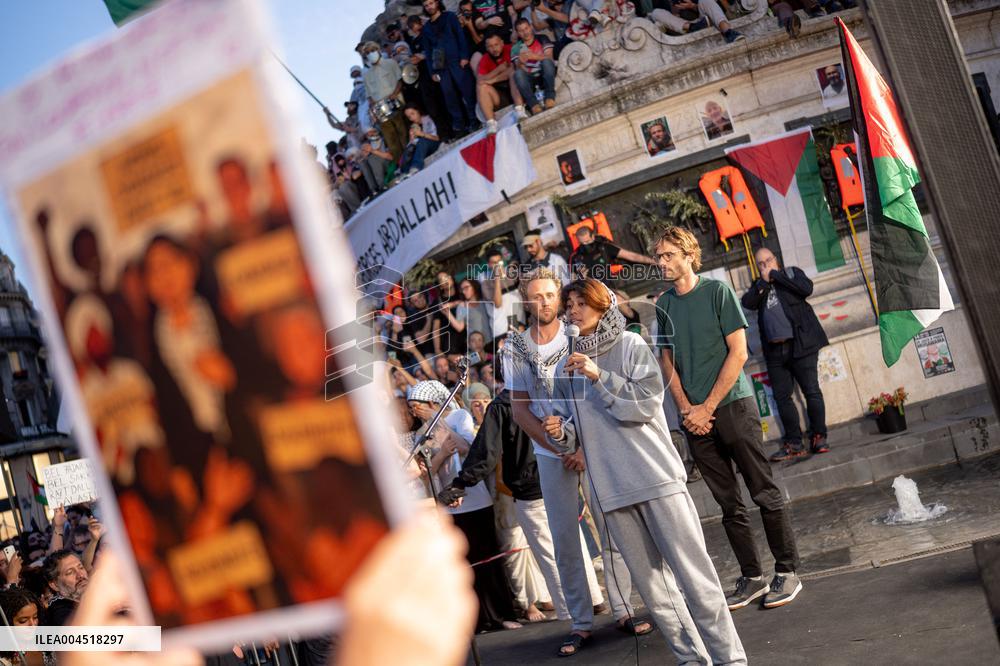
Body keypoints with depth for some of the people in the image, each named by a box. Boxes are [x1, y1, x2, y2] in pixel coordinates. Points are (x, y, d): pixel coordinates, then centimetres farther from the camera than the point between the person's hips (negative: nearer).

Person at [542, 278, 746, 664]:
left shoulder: (630, 346, 2)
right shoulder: (566, 368, 12)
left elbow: (648, 402, -9)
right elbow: (573, 435, 16)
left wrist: (600, 377, -15)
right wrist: (560, 433, -7)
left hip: (656, 475, -4)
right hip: (611, 488, 4)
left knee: (693, 573, -5)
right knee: (651, 582, 6)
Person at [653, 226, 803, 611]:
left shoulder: (716, 291, -4)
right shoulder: (664, 304, 9)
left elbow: (738, 353, -8)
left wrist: (707, 408, -11)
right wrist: (686, 409, -2)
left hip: (733, 405, -4)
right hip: (695, 416, 4)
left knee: (764, 494, 0)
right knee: (729, 504, 8)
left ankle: (787, 572, 10)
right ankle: (751, 578, 16)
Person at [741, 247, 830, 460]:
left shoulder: (791, 272, 9)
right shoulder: (758, 285, 17)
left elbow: (806, 288, -11)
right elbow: (747, 302, -1)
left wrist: (776, 274, -6)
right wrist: (764, 281, -8)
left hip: (800, 344, -4)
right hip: (774, 350, 4)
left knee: (811, 391, -4)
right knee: (782, 397, 2)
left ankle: (818, 437, 5)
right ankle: (794, 444, 7)